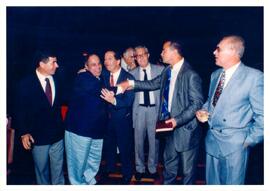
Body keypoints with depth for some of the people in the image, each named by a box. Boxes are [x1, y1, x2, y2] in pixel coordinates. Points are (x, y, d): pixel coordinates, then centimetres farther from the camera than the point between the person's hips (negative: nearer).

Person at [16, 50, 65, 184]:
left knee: (58, 169, 16)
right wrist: (24, 133, -9)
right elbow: (21, 110, -6)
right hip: (38, 136, -3)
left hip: (57, 134, 3)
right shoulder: (26, 83, -10)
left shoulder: (57, 81, 0)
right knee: (41, 170, 16)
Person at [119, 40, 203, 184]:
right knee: (169, 165, 25)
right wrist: (131, 83, 8)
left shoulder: (191, 75, -21)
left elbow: (197, 103, -21)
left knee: (188, 170, 13)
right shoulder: (167, 71, 4)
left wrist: (178, 120, -25)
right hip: (171, 125, 7)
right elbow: (153, 84, 15)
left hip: (186, 129, -7)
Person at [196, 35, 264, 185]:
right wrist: (204, 111, 0)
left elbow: (262, 115, -13)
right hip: (212, 139, 6)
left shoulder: (254, 77, -15)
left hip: (235, 144, -6)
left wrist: (250, 140, -11)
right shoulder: (215, 75, 7)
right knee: (212, 182, 21)